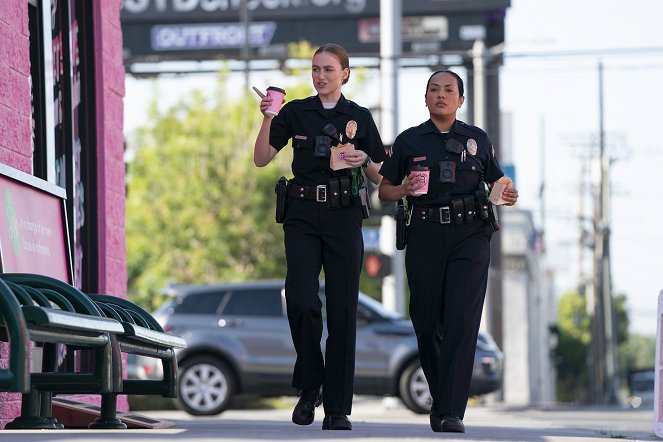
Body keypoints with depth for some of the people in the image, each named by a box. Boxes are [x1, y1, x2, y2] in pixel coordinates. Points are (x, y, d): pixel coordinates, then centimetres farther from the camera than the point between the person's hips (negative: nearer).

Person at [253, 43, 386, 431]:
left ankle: (337, 407, 1)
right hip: (303, 216, 0)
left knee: (343, 309, -2)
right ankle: (309, 387, 6)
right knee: (301, 301, -15)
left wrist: (365, 161, -10)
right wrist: (267, 119, -12)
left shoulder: (360, 117, 8)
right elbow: (262, 159, 0)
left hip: (345, 218, 0)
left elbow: (381, 178, 10)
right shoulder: (296, 112, 7)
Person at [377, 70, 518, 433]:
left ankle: (451, 413, -16)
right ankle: (440, 399, 24)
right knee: (426, 323, 2)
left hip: (470, 237, -1)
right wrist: (405, 190, -8)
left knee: (461, 322, -13)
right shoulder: (409, 141, 9)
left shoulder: (477, 139, 11)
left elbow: (497, 182, 18)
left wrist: (508, 195, -5)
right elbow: (384, 190, 13)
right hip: (425, 237, 1)